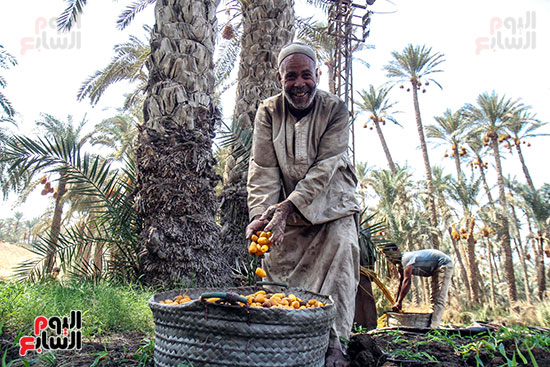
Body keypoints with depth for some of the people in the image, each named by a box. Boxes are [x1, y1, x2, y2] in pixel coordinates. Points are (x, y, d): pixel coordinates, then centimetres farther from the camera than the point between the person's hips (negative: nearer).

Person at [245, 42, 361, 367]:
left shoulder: (335, 108, -9)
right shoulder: (268, 111, -3)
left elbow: (326, 165, -18)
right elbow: (263, 168, -9)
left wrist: (291, 204, -29)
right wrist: (261, 214, -24)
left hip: (330, 201, -1)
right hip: (286, 206, 2)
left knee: (338, 252, -16)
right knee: (278, 266, -3)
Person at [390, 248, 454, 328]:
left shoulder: (406, 258, -28)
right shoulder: (400, 265, 3)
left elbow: (407, 281, -36)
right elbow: (401, 284, 7)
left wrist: (399, 302, -35)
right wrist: (397, 303, 3)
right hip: (436, 268, 11)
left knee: (439, 299, -18)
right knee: (434, 298, 12)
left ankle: (433, 326, -23)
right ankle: (431, 323, 16)